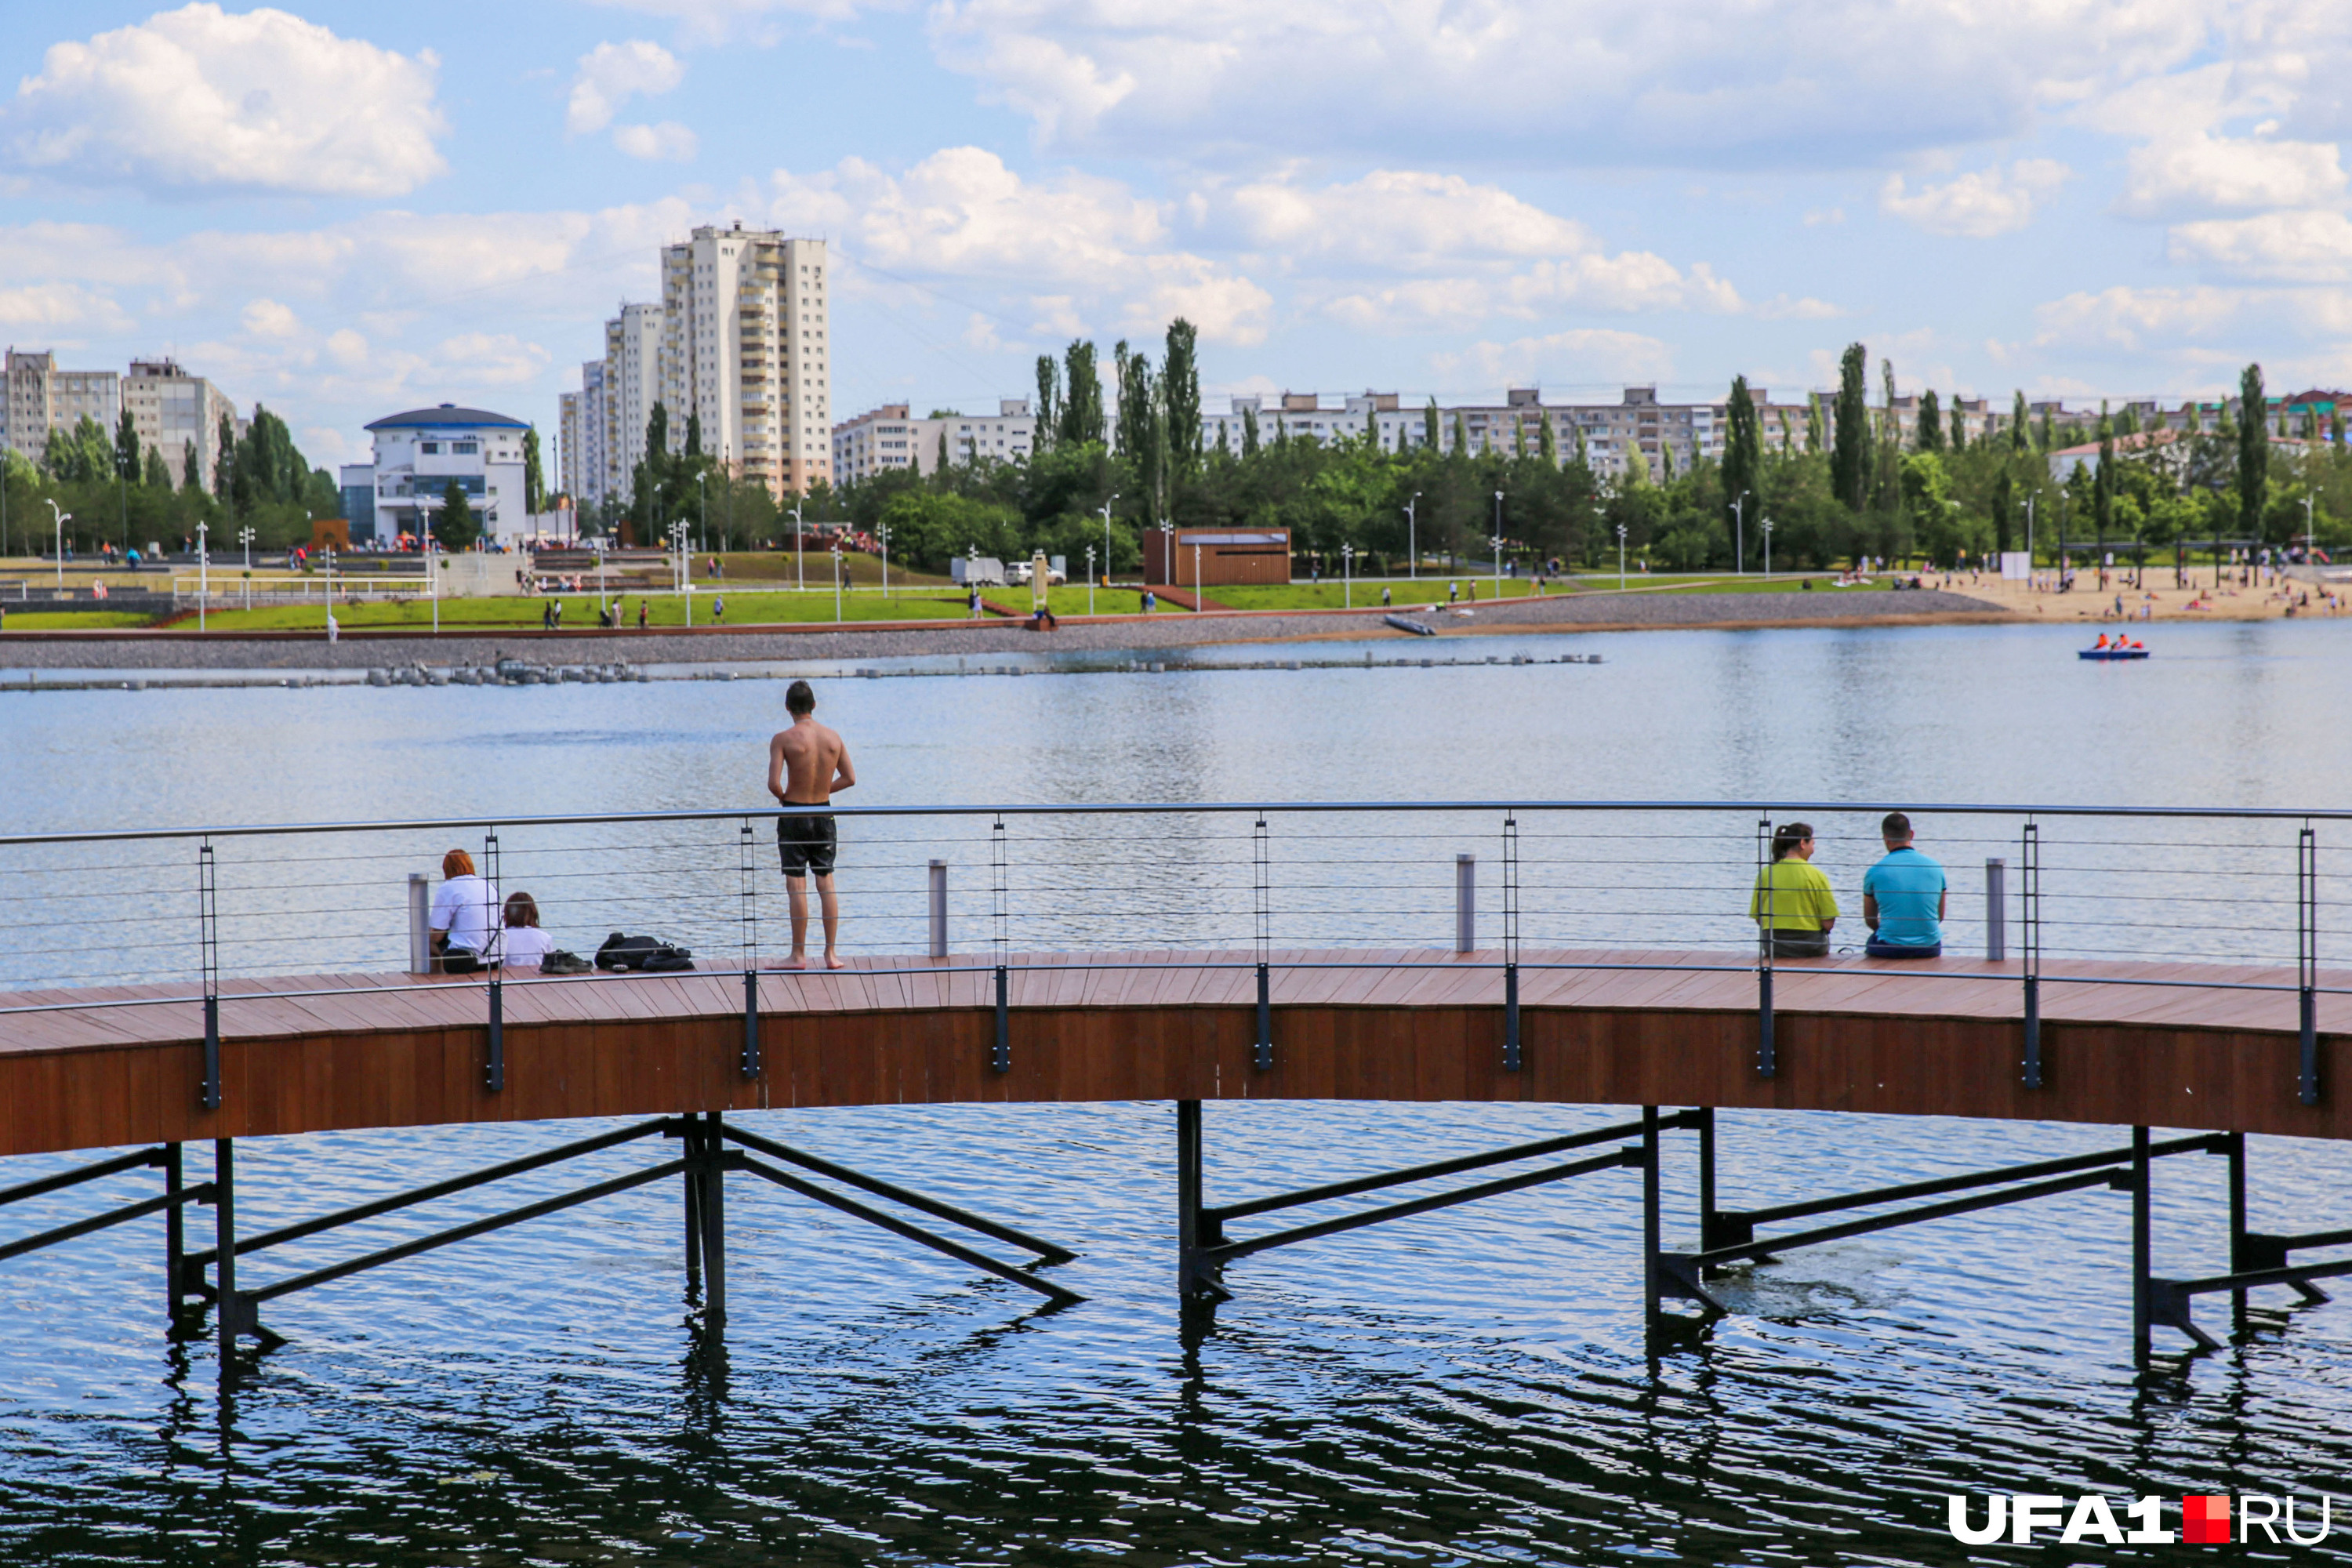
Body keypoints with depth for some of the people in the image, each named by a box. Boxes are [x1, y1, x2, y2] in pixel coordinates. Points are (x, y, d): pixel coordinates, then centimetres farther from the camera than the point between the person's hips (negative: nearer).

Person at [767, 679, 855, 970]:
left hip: (794, 815, -4)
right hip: (824, 812, 4)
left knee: (797, 885, 0)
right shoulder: (833, 737, 1)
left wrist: (784, 798, 3)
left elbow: (773, 784, -18)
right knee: (826, 882, 10)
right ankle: (831, 954, 11)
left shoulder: (783, 739, -12)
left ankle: (799, 955, 2)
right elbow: (849, 778, 7)